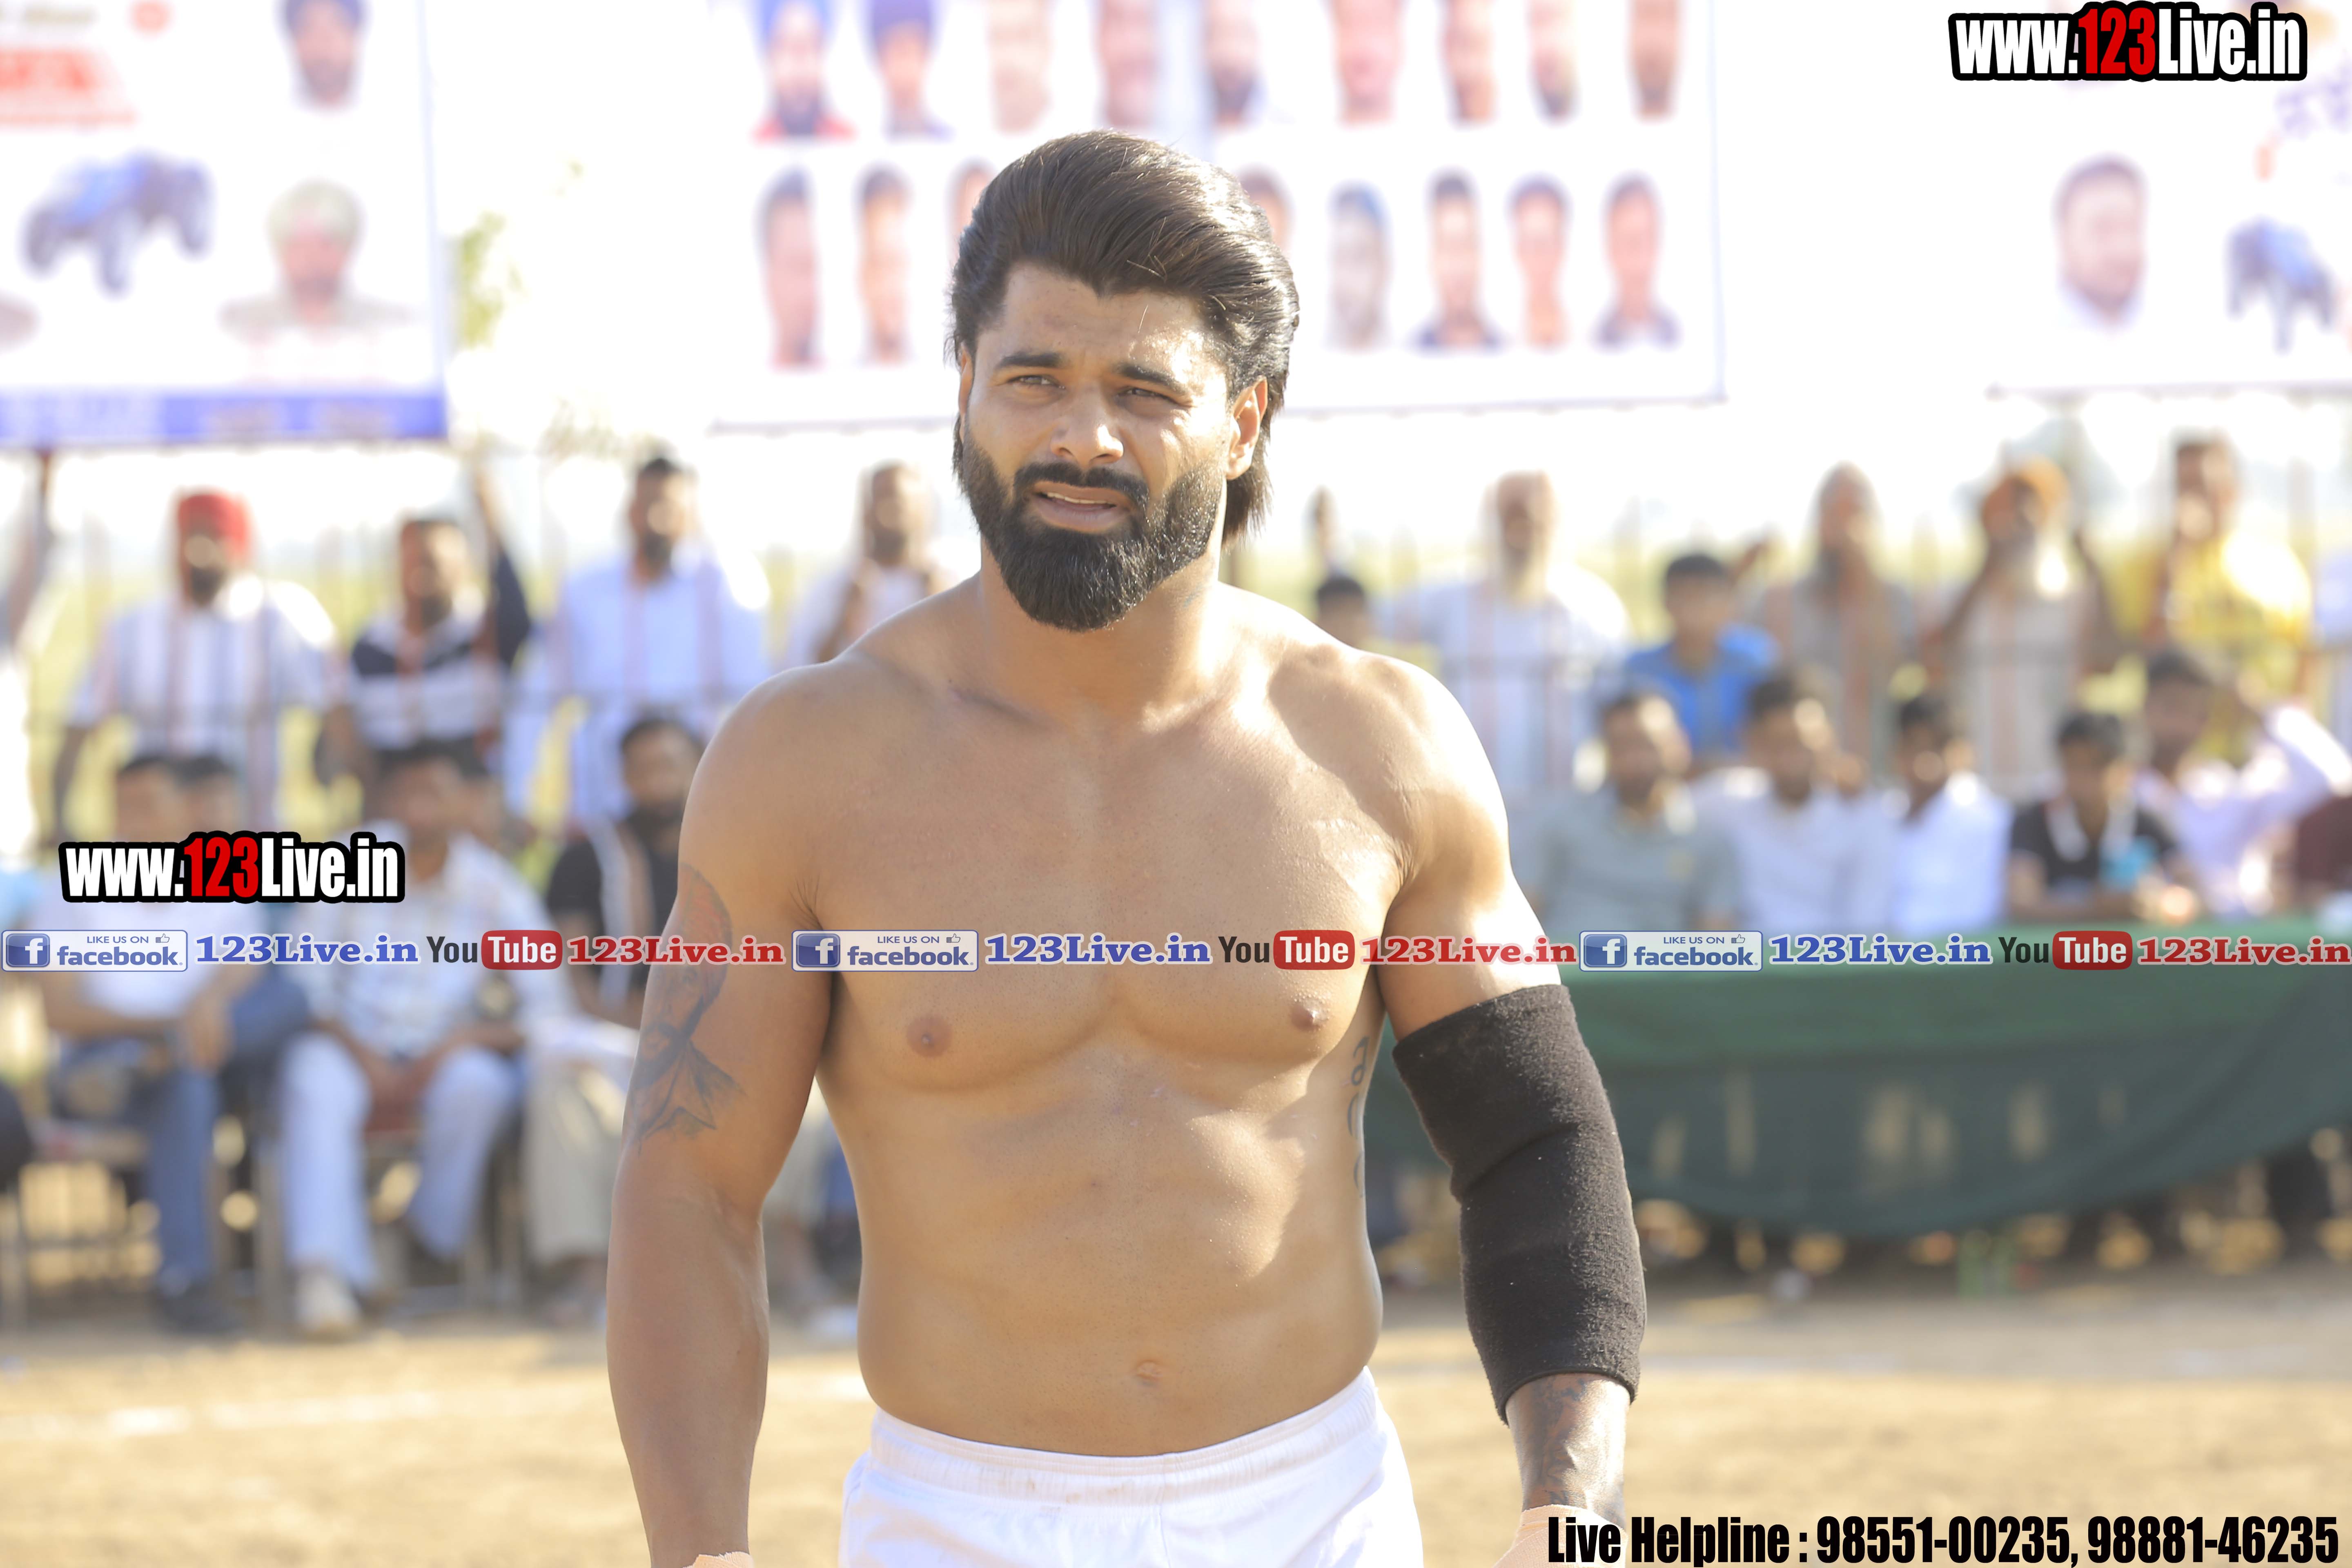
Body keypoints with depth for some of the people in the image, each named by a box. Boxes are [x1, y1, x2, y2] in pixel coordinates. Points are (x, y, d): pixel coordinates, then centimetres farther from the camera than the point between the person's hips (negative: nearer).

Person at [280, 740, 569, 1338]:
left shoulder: (498, 890, 1)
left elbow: (549, 1013, -5)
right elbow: (308, 982, -3)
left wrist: (469, 1038, -21)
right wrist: (361, 1053, -19)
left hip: (447, 1058, 0)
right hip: (351, 1046, 0)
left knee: (474, 1085, -35)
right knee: (317, 1083, -35)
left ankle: (433, 1246, -14)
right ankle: (326, 1271, -47)